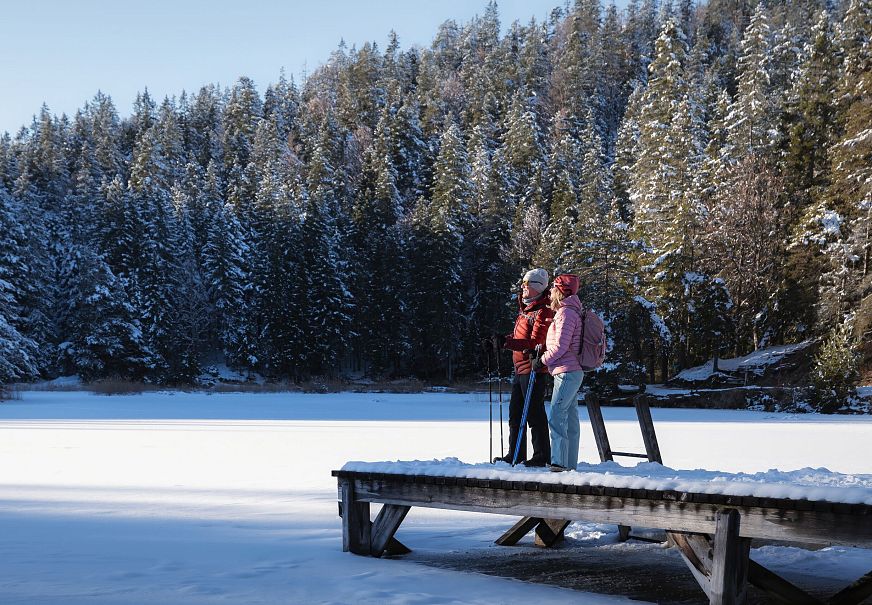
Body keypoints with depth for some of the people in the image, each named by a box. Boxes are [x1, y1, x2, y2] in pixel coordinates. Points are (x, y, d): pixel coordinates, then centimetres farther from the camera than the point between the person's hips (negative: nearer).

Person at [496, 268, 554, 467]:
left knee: (535, 414, -6)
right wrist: (506, 340, 8)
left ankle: (541, 456, -1)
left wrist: (508, 342, -26)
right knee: (515, 413, 14)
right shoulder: (525, 309, 18)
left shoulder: (543, 311, -13)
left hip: (533, 368, -10)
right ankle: (516, 454, 21)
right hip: (520, 368, 10)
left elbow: (535, 342, -21)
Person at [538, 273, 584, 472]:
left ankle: (559, 462, -18)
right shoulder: (572, 312, 20)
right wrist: (544, 351, 14)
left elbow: (561, 346, -18)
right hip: (573, 372, 11)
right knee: (570, 419, 9)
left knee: (557, 417, -14)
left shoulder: (566, 313, -12)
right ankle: (570, 464, 11)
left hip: (566, 373, -11)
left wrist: (543, 360, -7)